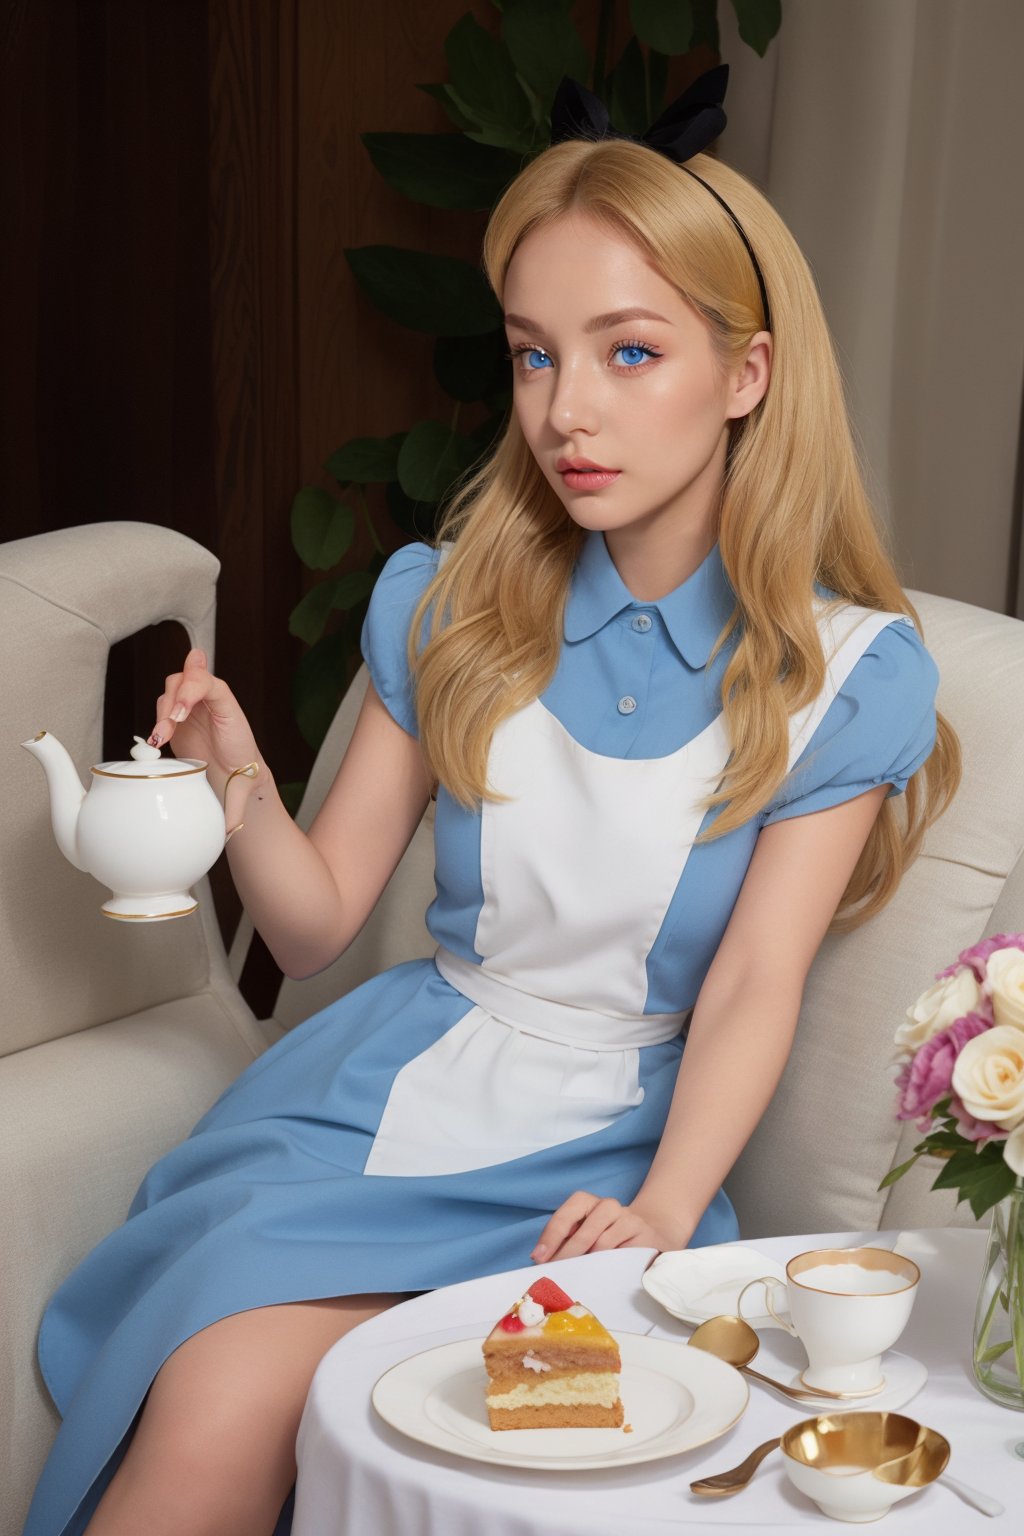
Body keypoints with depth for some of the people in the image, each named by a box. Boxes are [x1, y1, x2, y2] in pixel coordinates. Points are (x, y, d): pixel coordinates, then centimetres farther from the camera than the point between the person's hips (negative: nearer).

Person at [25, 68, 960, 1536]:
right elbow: (320, 921, 7)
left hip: (609, 1141, -2)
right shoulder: (448, 606, 5)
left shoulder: (848, 674, -2)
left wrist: (663, 1210, -24)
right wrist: (241, 790, -13)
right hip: (399, 1081, 2)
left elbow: (752, 987, -7)